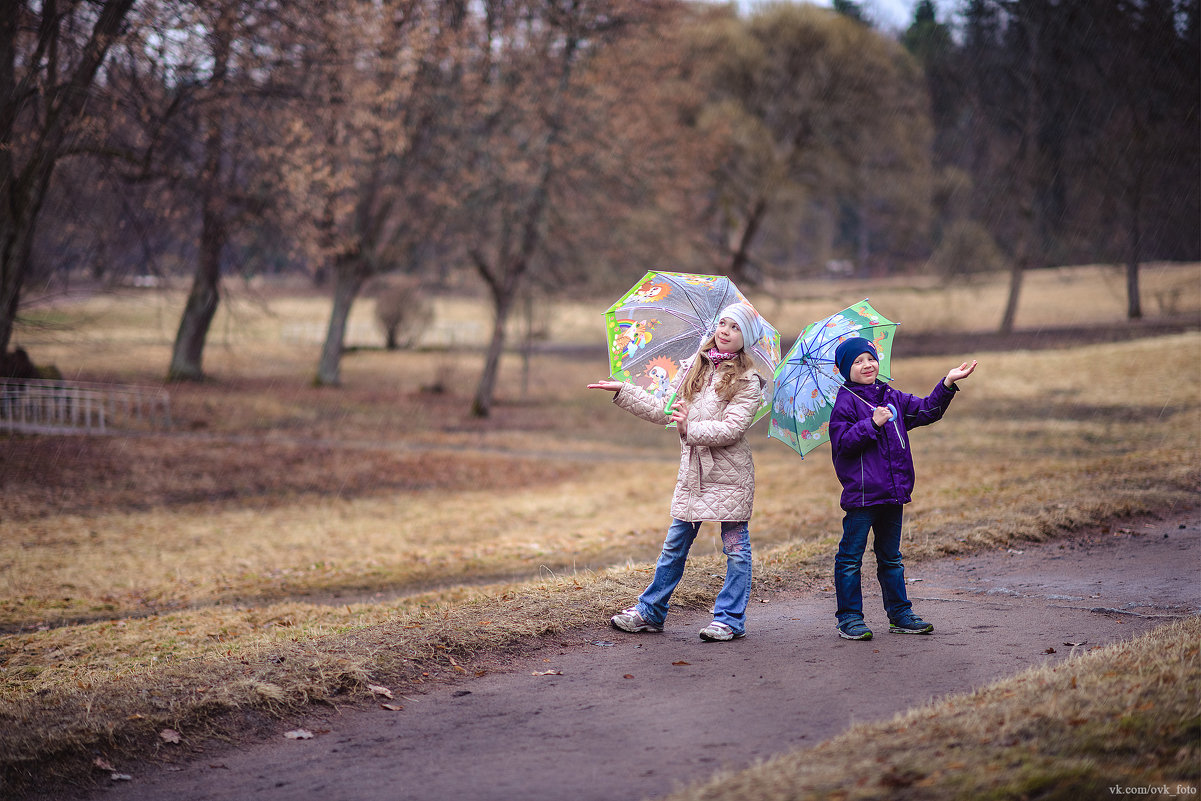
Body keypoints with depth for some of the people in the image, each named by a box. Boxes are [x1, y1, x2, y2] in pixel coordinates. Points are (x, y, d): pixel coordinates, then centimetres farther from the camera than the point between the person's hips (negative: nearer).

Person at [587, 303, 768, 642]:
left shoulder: (747, 381, -7)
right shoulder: (692, 368, 11)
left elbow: (732, 428, -17)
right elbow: (664, 412, 17)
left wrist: (692, 428, -21)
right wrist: (623, 391, 16)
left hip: (730, 475, -5)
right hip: (693, 471, 5)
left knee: (735, 548, 0)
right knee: (675, 545, 11)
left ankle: (729, 619, 8)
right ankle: (650, 612, 18)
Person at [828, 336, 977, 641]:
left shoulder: (892, 398, 14)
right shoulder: (845, 402, -6)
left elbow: (927, 411, 17)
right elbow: (842, 442, -14)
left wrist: (948, 384, 7)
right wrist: (872, 423, -22)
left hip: (893, 491, 6)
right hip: (861, 493, -6)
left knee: (890, 556, 15)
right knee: (850, 556, -2)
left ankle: (900, 614, 21)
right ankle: (849, 618, 4)